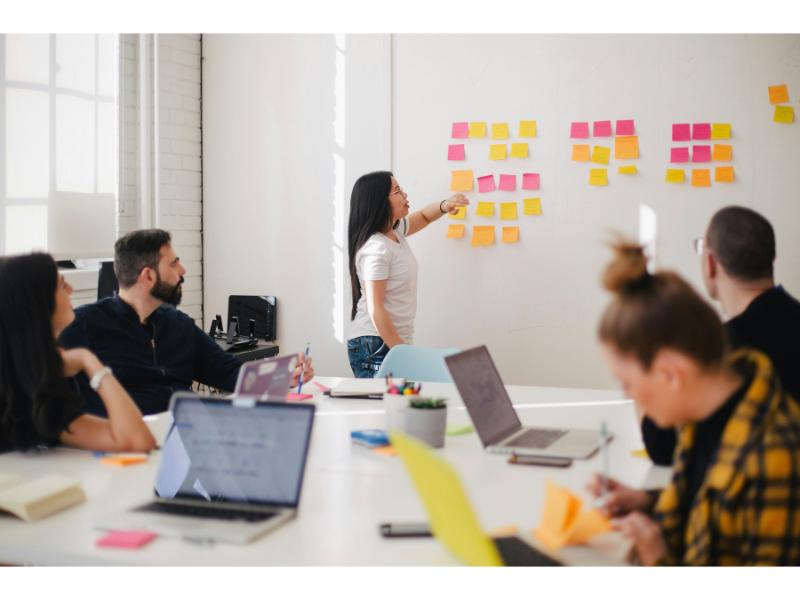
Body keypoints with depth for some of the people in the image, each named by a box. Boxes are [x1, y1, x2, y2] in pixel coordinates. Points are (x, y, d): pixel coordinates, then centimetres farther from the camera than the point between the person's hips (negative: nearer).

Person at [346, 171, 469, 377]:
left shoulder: (395, 231, 8)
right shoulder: (376, 248, -19)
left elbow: (423, 217, 29)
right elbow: (375, 310, -21)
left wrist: (444, 206, 6)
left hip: (394, 341, 9)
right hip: (375, 347, -9)